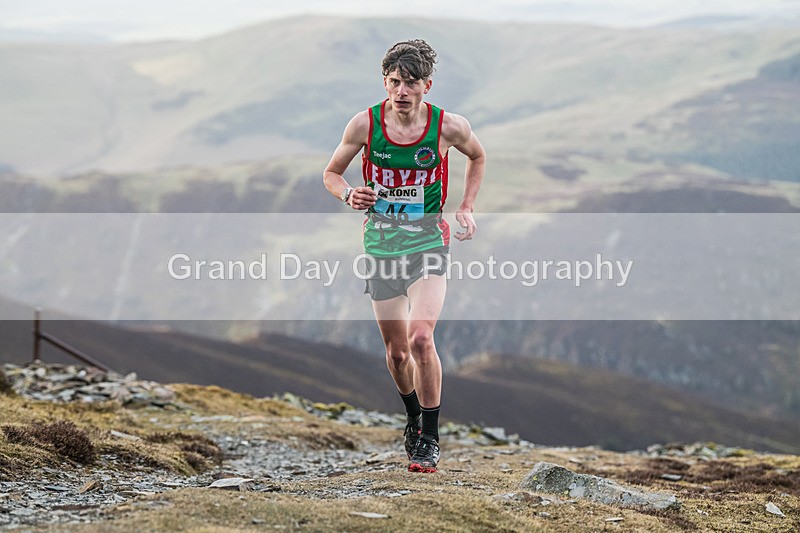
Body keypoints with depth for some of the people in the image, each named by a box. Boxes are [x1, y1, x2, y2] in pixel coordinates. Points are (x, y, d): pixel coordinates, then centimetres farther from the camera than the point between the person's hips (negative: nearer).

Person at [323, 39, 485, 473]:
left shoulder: (449, 127, -9)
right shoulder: (364, 124, -8)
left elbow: (477, 156, 14)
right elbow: (331, 173, 7)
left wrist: (466, 208, 5)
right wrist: (349, 195, -14)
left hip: (427, 241, -2)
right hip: (380, 241, 2)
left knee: (420, 338, -20)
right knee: (396, 349, 9)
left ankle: (429, 440, -8)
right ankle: (413, 417, 38)